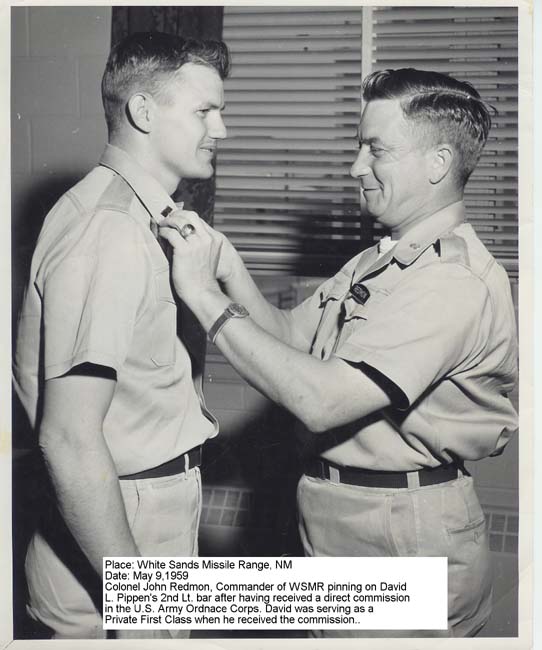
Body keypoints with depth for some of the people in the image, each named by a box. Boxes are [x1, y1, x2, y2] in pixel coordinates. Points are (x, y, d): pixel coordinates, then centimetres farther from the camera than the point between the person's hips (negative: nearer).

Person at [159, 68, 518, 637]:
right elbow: (292, 336, 11)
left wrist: (205, 296, -24)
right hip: (341, 523, 9)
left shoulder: (457, 283, -23)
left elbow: (320, 401, -29)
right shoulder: (381, 261, 10)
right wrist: (230, 270, -7)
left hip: (401, 541, -9)